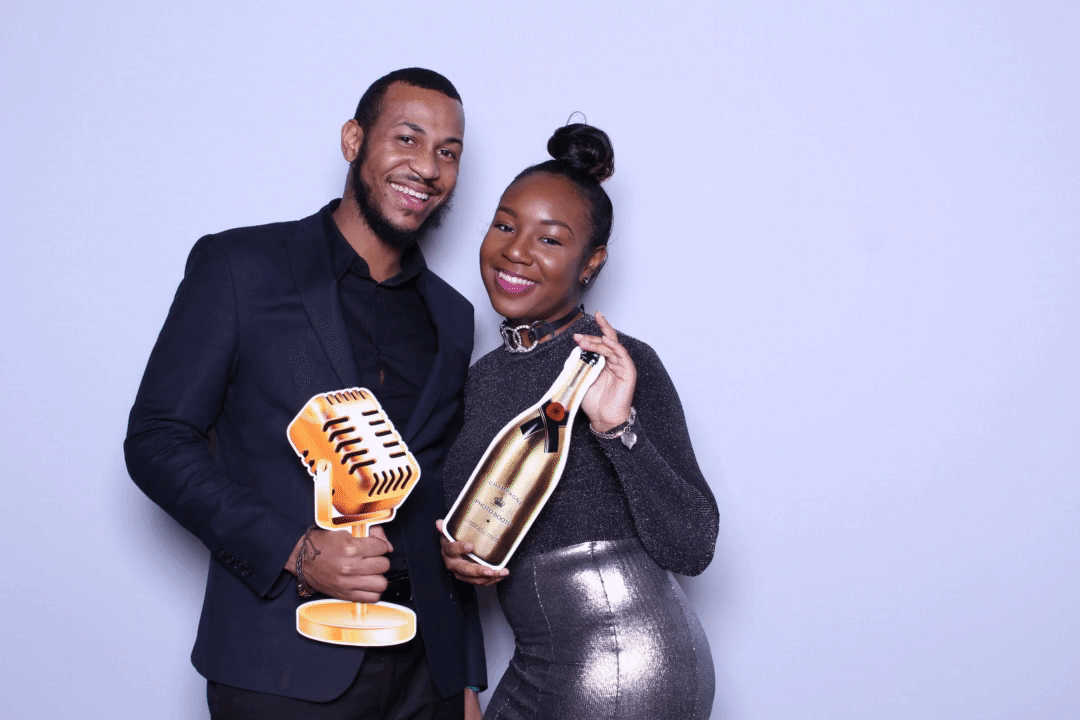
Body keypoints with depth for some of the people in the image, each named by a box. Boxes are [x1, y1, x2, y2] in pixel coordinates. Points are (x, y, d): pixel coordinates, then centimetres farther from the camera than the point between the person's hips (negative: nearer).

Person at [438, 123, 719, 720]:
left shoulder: (623, 367, -12)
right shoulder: (482, 377, 6)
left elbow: (692, 548, -16)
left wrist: (619, 427, -26)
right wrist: (453, 551, -3)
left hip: (628, 669, -6)